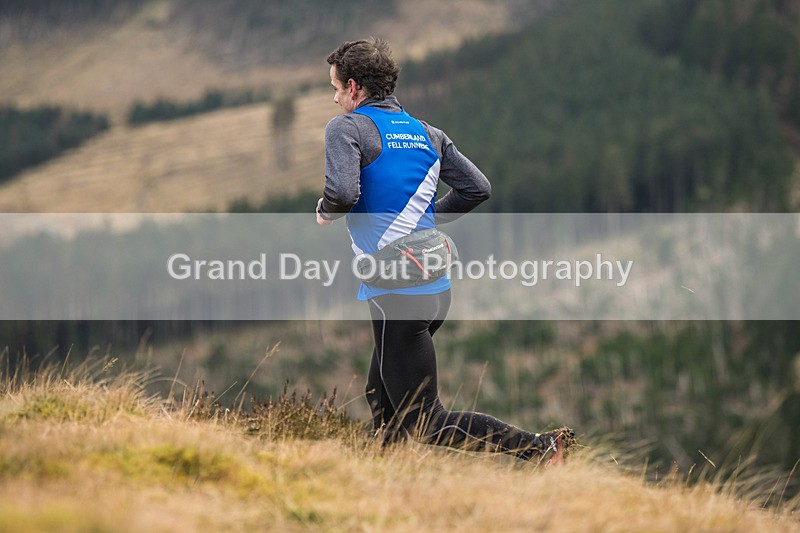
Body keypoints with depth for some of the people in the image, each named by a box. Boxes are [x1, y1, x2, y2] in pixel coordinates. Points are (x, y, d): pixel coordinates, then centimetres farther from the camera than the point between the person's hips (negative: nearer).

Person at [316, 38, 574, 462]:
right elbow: (477, 188, 13)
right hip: (437, 289, 8)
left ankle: (539, 448, -16)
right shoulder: (427, 133, 14)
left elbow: (343, 193, -23)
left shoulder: (347, 128, -7)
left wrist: (324, 211, 0)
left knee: (424, 423, -6)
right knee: (381, 400, 21)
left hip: (396, 296, -8)